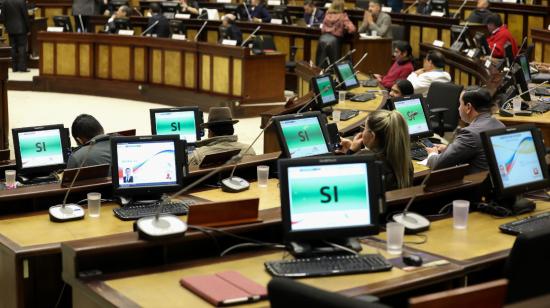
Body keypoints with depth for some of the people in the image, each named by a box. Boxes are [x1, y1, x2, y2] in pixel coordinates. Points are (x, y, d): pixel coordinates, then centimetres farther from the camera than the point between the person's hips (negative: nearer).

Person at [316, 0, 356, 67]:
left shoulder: (327, 14, 10)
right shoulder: (343, 16, -2)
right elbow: (352, 29, -11)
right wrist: (344, 28, 10)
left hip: (323, 38, 4)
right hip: (334, 40, -4)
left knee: (320, 63, 11)